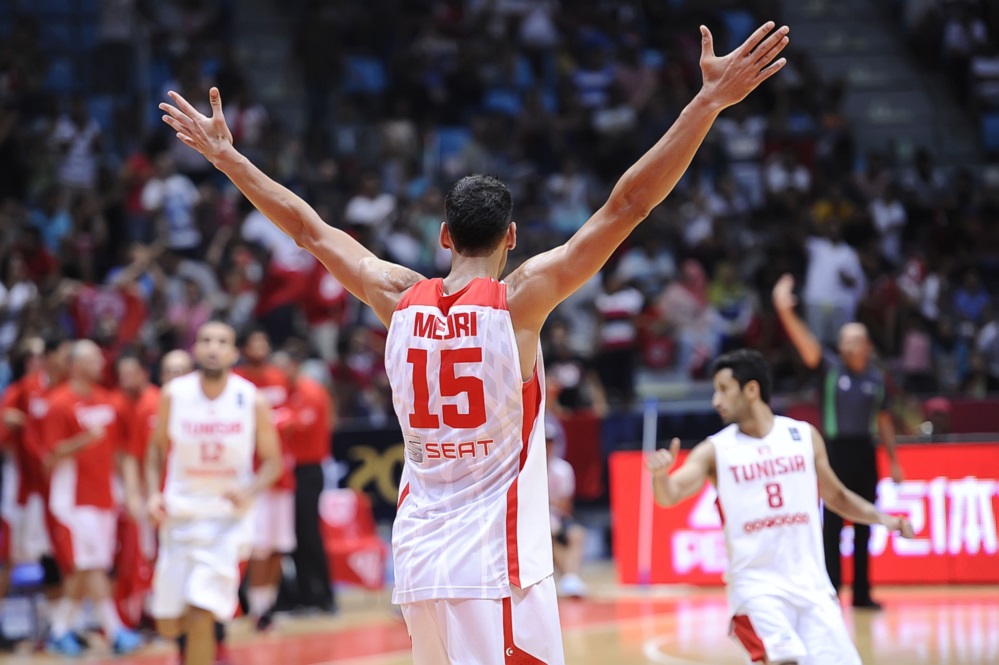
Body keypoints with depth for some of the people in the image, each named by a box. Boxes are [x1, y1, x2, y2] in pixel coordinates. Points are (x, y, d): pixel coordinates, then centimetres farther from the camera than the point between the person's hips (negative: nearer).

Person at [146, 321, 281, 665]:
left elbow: (272, 461, 0)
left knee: (201, 616, -17)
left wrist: (249, 491, -19)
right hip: (180, 515, 2)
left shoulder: (252, 400, -9)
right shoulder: (174, 394, -5)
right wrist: (154, 493, -7)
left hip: (227, 518, -2)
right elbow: (157, 448, 9)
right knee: (168, 624, 7)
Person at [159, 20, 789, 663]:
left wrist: (226, 155, 27)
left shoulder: (400, 298, 5)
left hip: (418, 556, 6)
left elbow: (307, 226, 15)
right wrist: (712, 99, -12)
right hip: (497, 561, -6)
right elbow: (628, 204, -11)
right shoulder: (521, 297, -7)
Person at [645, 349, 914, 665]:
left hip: (810, 582, 3)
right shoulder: (715, 450, 0)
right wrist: (660, 474, -36)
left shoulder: (804, 436, 6)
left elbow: (835, 496, 18)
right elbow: (670, 495, -14)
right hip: (756, 585, -3)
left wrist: (885, 520, 6)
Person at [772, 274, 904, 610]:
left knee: (863, 526, 7)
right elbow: (805, 343, -16)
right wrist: (786, 312, -33)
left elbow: (884, 420, 15)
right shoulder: (830, 368, -1)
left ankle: (862, 592, 14)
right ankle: (830, 592, -2)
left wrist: (893, 460, 15)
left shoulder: (876, 377, 8)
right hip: (836, 452, -3)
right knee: (832, 525, -4)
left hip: (865, 453, 3)